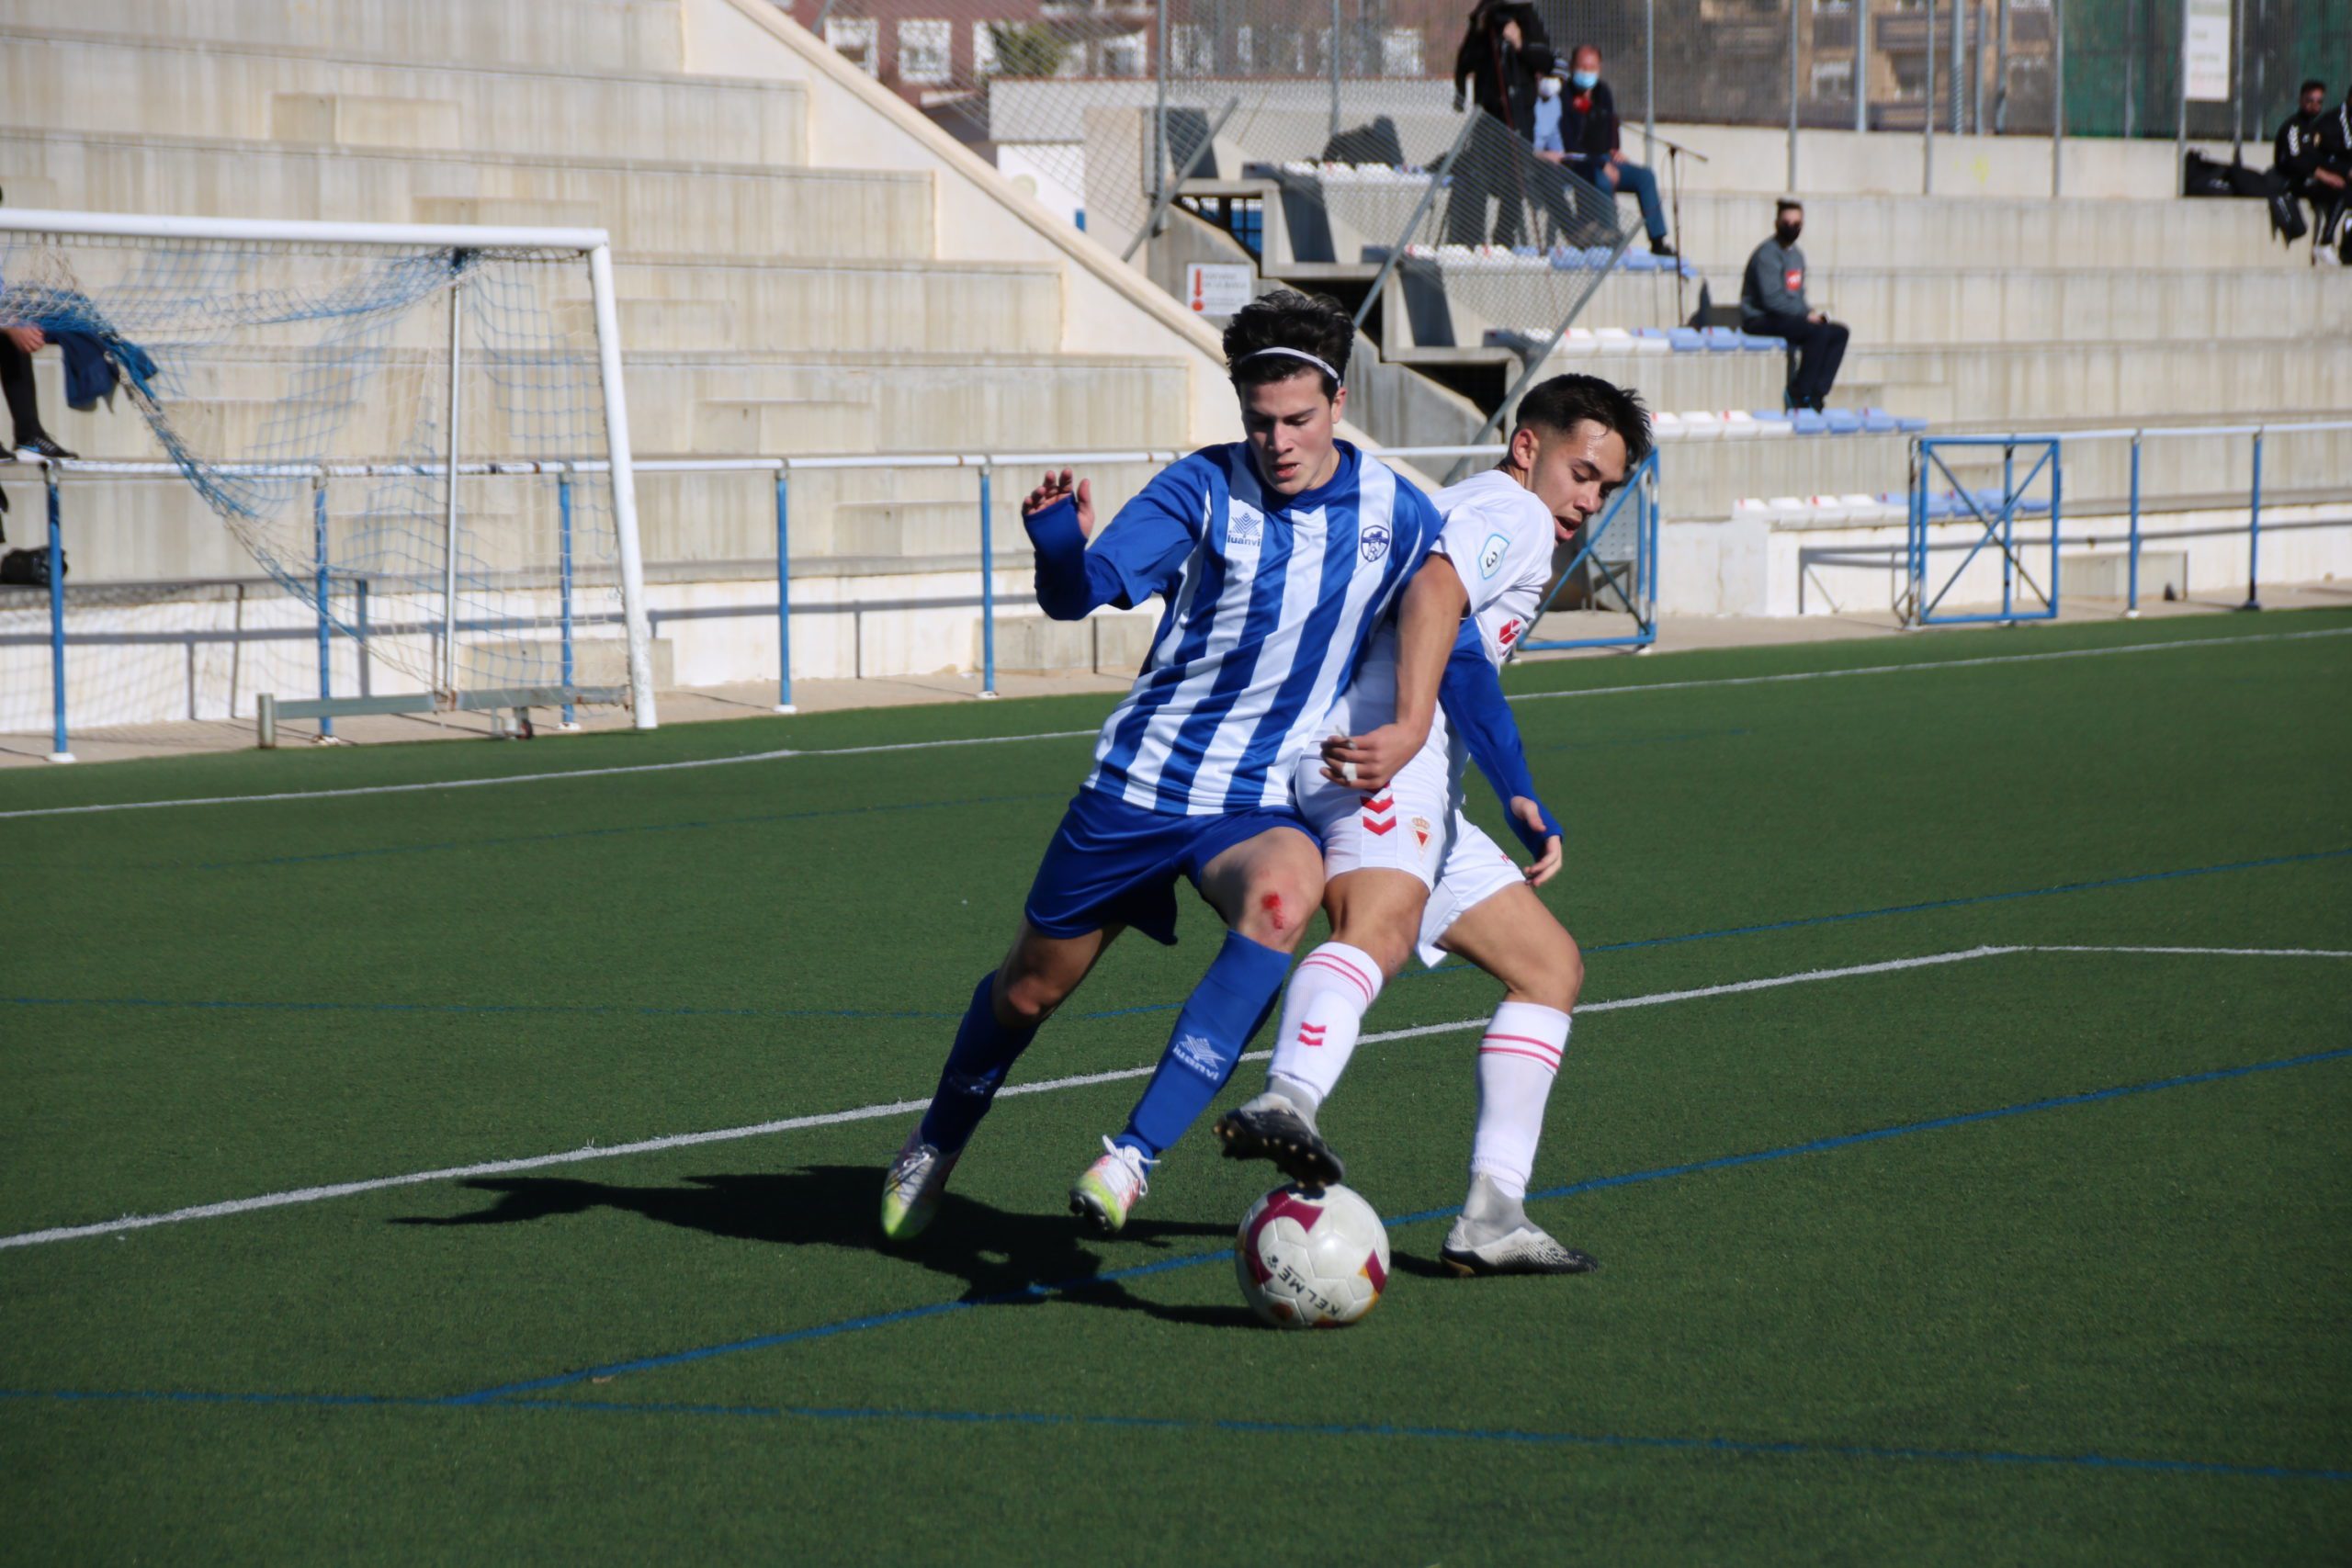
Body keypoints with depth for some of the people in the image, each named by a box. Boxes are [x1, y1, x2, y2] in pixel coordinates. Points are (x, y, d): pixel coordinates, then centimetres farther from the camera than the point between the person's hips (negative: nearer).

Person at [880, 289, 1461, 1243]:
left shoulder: (1390, 510, -2)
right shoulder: (1203, 489, -10)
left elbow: (1435, 589, 14)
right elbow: (1078, 594, -17)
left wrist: (1410, 725, -1)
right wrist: (1060, 546, -41)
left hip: (1261, 802, 0)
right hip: (1138, 781, 0)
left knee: (1281, 901, -35)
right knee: (1032, 986, 11)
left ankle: (1135, 1153, -35)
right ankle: (935, 1147, 44)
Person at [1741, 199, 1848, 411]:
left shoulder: (1796, 255, 16)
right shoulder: (1768, 254, -14)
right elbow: (1771, 299, -22)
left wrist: (1811, 313, 0)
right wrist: (1806, 314, -17)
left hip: (1787, 317, 10)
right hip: (1760, 320, -10)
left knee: (1839, 332, -4)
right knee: (1818, 332, -29)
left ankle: (1816, 394, -9)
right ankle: (1800, 396, -21)